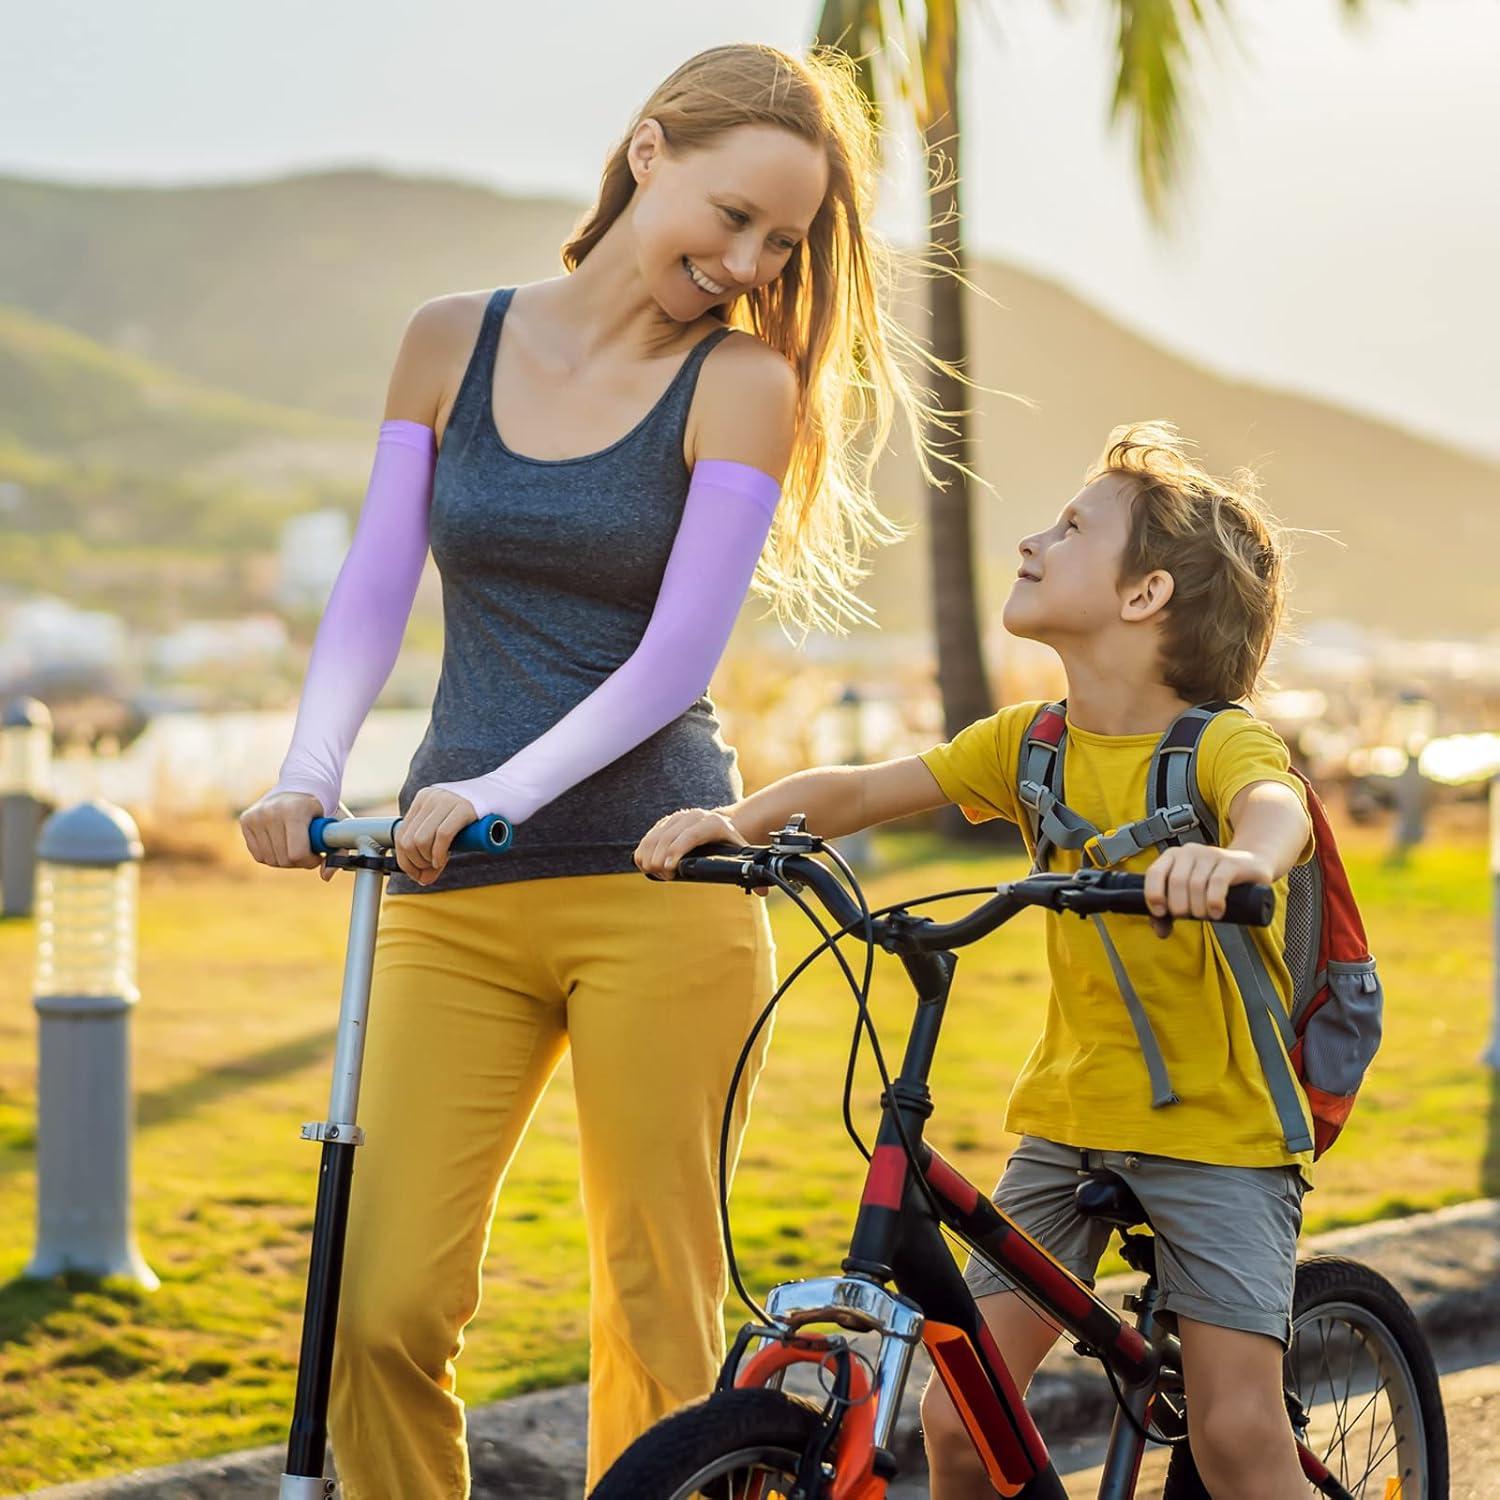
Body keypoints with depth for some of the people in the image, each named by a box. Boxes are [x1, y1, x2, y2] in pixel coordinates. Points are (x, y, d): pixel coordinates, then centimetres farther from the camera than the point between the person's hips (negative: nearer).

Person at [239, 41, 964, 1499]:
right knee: (381, 1313, -7)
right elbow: (372, 589, 6)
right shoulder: (451, 341, 10)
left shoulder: (741, 382, 0)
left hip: (658, 887, -2)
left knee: (658, 1312, 0)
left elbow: (675, 654, -9)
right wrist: (310, 769, -12)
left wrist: (499, 793, -23)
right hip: (448, 899, 3)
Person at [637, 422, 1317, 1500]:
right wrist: (739, 820, -20)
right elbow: (865, 790, 0)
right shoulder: (1029, 744, 3)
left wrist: (1241, 856, -61)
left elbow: (1277, 805, -37)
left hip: (1217, 1128, -5)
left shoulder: (1221, 744, -14)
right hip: (1069, 1117, 5)